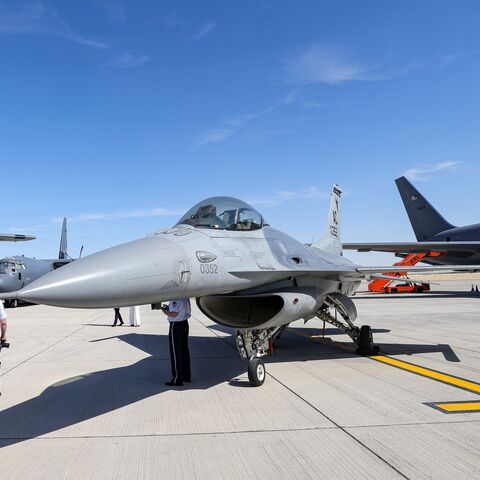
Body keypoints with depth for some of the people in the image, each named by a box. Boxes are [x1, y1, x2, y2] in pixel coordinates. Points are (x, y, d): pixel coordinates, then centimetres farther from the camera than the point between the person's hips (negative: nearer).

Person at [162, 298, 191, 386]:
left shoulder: (176, 299, -22)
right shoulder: (185, 297, 6)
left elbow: (174, 314, -25)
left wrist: (165, 311, -8)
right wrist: (168, 308, 9)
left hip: (176, 325, -9)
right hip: (185, 323, 9)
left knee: (175, 353, 0)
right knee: (184, 351, 16)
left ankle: (177, 379, 6)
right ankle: (187, 376, 26)